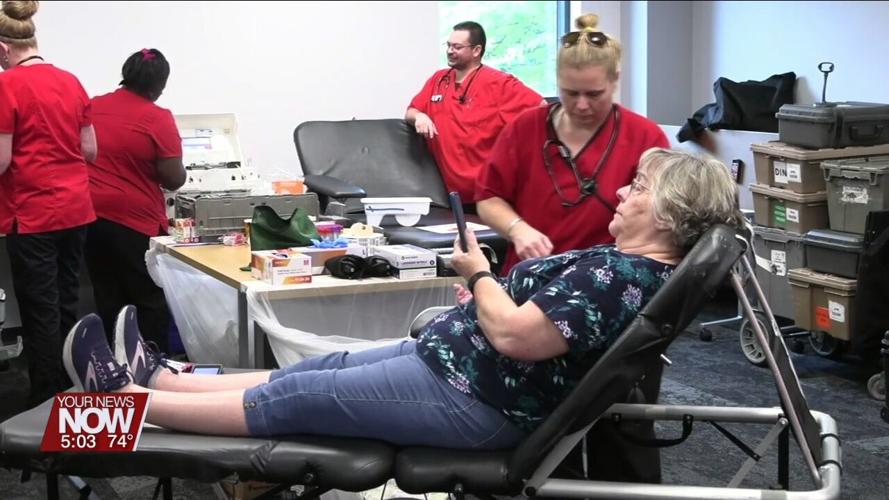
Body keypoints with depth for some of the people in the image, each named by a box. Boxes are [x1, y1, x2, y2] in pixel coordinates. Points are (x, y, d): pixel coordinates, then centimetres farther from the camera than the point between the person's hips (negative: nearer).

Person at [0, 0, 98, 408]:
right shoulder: (70, 82, 8)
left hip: (33, 214, -6)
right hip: (76, 208, 7)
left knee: (40, 312, 2)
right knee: (66, 305, 15)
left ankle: (47, 403, 9)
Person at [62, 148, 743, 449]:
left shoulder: (622, 274, -25)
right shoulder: (636, 266, 7)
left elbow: (512, 334, -29)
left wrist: (480, 272, -13)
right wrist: (529, 261, 3)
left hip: (473, 400, -10)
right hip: (462, 365, 10)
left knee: (291, 398, -1)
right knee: (317, 370, 14)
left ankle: (125, 398, 11)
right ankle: (156, 376, 25)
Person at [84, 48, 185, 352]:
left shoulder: (92, 107, 6)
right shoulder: (158, 119, -12)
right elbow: (174, 180, -10)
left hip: (90, 216, 6)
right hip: (134, 221, -6)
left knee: (108, 299, 13)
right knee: (150, 301, 6)